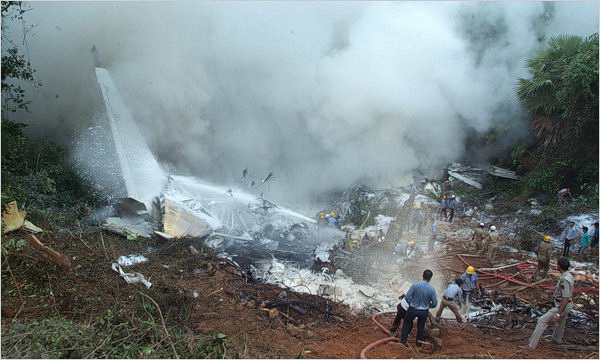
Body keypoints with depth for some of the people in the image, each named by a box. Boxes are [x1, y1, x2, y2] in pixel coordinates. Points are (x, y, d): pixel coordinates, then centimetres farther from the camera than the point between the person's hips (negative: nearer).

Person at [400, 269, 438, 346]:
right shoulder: (432, 289, -19)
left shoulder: (415, 285, -22)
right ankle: (418, 342, 40)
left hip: (413, 309, -1)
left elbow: (407, 297, -15)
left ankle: (403, 340, 28)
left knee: (407, 323, 23)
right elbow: (434, 303, -8)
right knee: (420, 326, 25)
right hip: (424, 311, 1)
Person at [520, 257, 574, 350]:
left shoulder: (564, 280, -32)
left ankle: (532, 344, -9)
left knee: (542, 321, -12)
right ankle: (557, 339, 61)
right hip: (566, 305, 10)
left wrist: (558, 314, -32)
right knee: (561, 322, 33)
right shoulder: (569, 276, 2)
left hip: (562, 307, -10)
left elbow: (565, 299, -33)